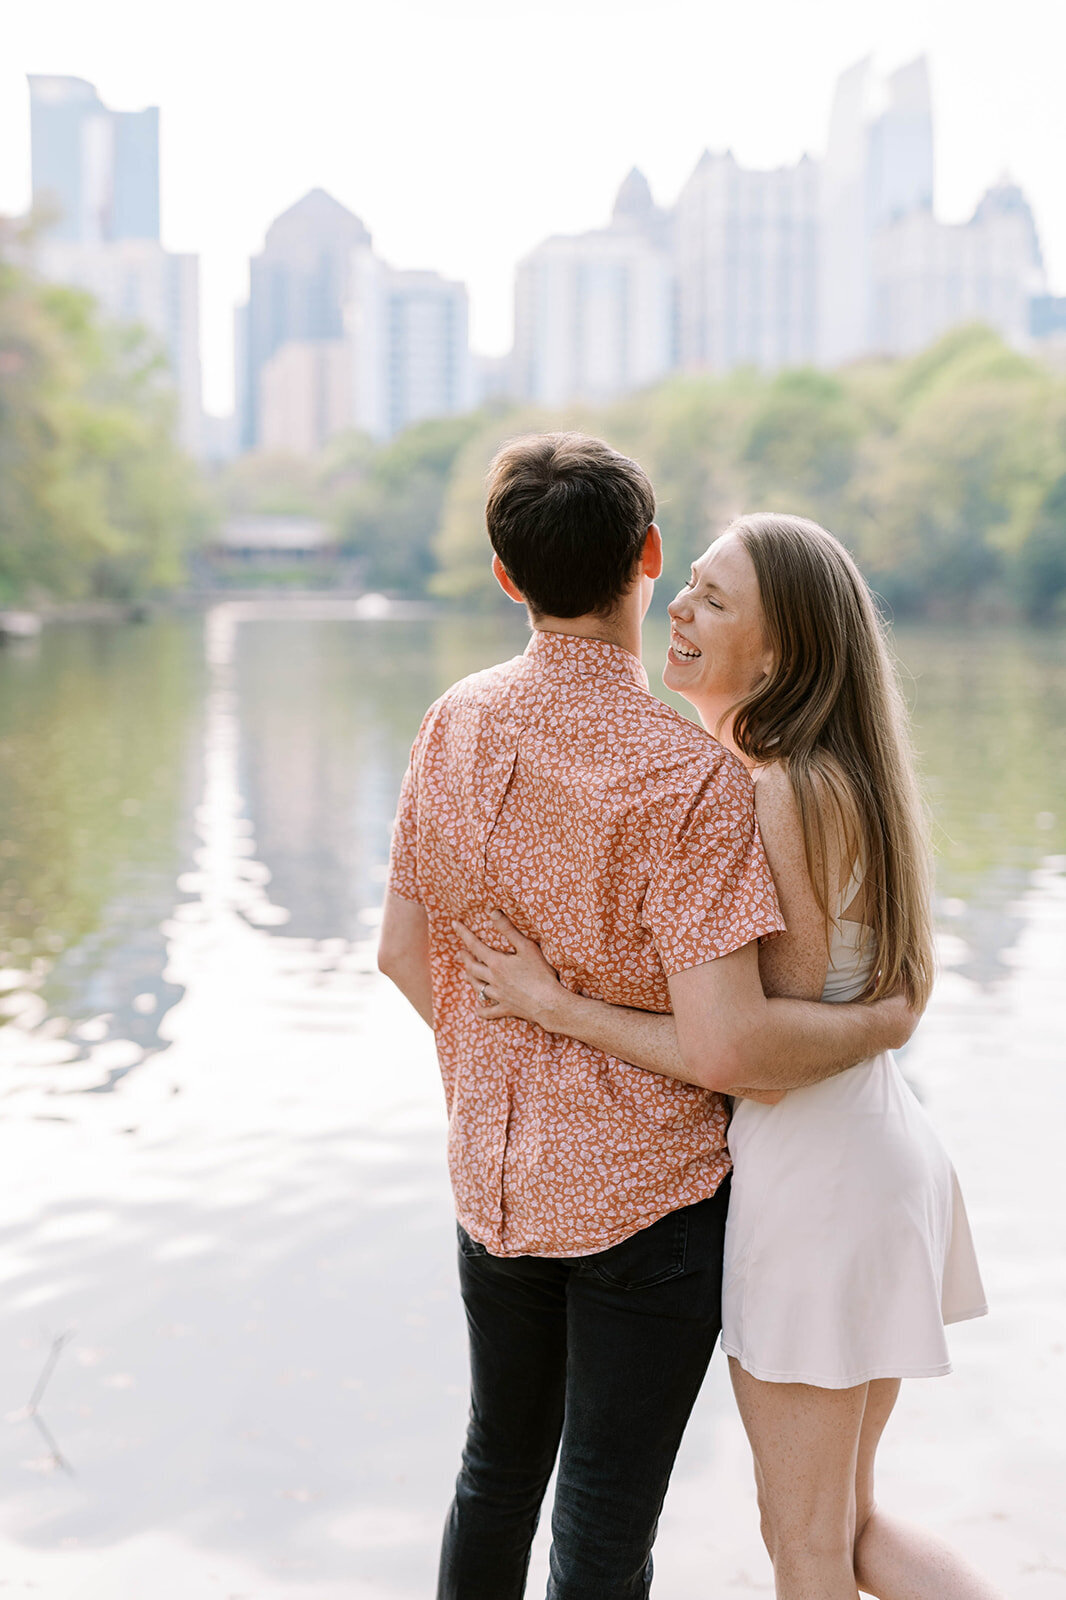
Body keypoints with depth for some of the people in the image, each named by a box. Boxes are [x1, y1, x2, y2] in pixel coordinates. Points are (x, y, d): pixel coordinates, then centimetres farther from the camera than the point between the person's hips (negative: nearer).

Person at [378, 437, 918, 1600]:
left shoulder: (455, 726, -3)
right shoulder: (687, 775, -23)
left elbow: (403, 949, 6)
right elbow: (724, 1045, -26)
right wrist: (882, 1021, -8)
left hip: (492, 1174, 6)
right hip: (646, 1194, -6)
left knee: (499, 1469, 24)